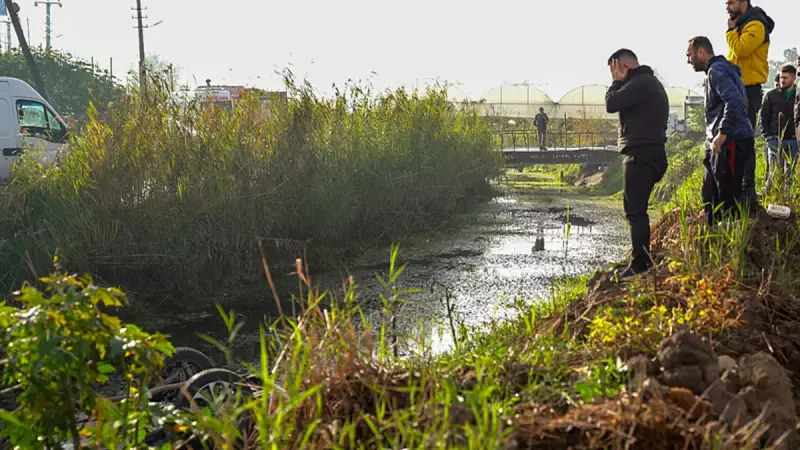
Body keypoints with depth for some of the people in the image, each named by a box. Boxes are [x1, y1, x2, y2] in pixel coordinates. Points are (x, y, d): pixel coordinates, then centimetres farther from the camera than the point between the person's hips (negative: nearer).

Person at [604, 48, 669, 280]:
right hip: (650, 153, 11)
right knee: (636, 209, 15)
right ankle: (642, 259, 19)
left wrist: (617, 81, -6)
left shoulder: (640, 83, -15)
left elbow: (611, 104, -18)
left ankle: (640, 263, -13)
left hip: (642, 154, -11)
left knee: (635, 210, -11)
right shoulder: (651, 82, 20)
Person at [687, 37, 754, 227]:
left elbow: (734, 101, -26)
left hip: (730, 143, -11)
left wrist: (722, 134, -25)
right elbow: (735, 101, 25)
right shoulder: (718, 70, 21)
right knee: (710, 195, 15)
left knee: (728, 197, -8)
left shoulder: (717, 70, -11)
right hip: (719, 146, 11)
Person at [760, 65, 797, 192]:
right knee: (774, 172, -3)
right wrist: (767, 136, -5)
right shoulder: (771, 95, 7)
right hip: (775, 139, -1)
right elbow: (764, 117, 6)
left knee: (791, 172, 3)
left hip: (793, 140, 1)